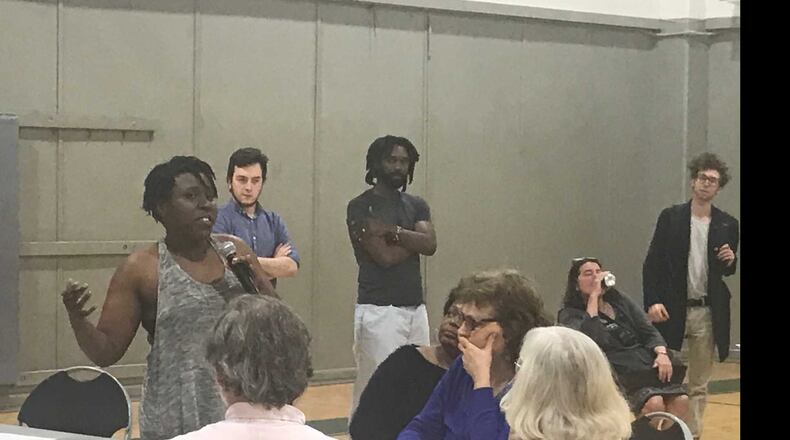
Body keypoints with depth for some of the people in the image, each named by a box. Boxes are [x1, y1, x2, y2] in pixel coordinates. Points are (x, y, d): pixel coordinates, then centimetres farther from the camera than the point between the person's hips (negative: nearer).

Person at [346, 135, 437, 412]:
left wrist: (394, 231, -14)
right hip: (379, 310, -6)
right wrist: (413, 239, -1)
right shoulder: (361, 207, -4)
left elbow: (430, 245, -3)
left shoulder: (417, 206, 15)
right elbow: (385, 256, -15)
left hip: (416, 308, 6)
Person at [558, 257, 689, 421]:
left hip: (651, 366, 5)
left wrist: (662, 353, -7)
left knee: (680, 400, -24)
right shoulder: (570, 314, 6)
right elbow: (587, 338, -16)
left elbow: (649, 332, 14)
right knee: (654, 403, -32)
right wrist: (593, 297, -10)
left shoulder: (619, 301, 21)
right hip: (620, 375, -5)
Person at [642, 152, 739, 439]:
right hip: (673, 309, -2)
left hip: (708, 313, 2)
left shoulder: (727, 225, 6)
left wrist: (730, 261, -7)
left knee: (699, 383, 8)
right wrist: (652, 302, -13)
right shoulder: (670, 218, 1)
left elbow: (728, 270, 17)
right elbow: (652, 263, -2)